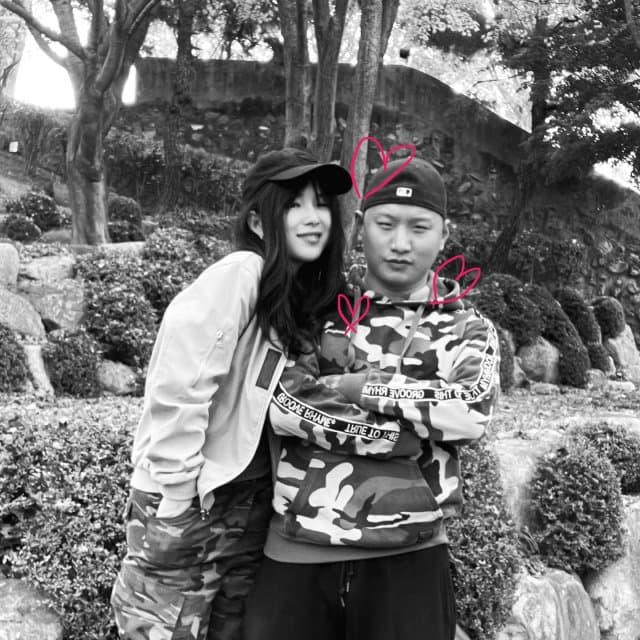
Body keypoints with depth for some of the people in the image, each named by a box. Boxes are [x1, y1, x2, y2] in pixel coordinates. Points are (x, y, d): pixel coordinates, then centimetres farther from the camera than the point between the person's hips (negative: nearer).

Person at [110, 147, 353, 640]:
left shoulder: (307, 294, 6)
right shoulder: (239, 275, -18)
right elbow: (178, 392, -23)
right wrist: (180, 498, -20)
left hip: (253, 502, 8)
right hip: (187, 500, -8)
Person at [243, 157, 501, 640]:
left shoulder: (468, 330, 7)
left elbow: (470, 411, -13)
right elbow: (282, 405, -8)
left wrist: (360, 388, -10)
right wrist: (394, 433, -14)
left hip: (406, 559, 0)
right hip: (296, 554, 1)